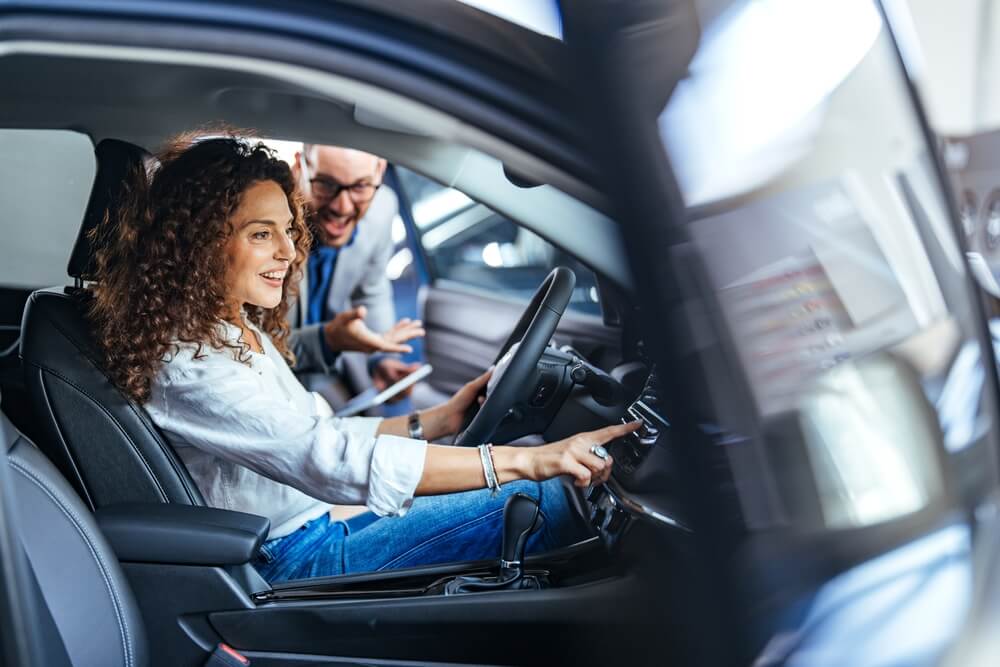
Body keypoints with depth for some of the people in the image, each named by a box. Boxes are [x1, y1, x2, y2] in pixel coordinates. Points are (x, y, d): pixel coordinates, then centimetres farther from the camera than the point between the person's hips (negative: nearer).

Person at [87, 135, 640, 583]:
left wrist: (438, 420, 6)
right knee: (548, 501, -16)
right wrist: (522, 461, -35)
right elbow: (330, 461, -31)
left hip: (320, 536, 9)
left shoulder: (242, 331, 8)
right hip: (294, 568, -9)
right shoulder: (183, 365, -23)